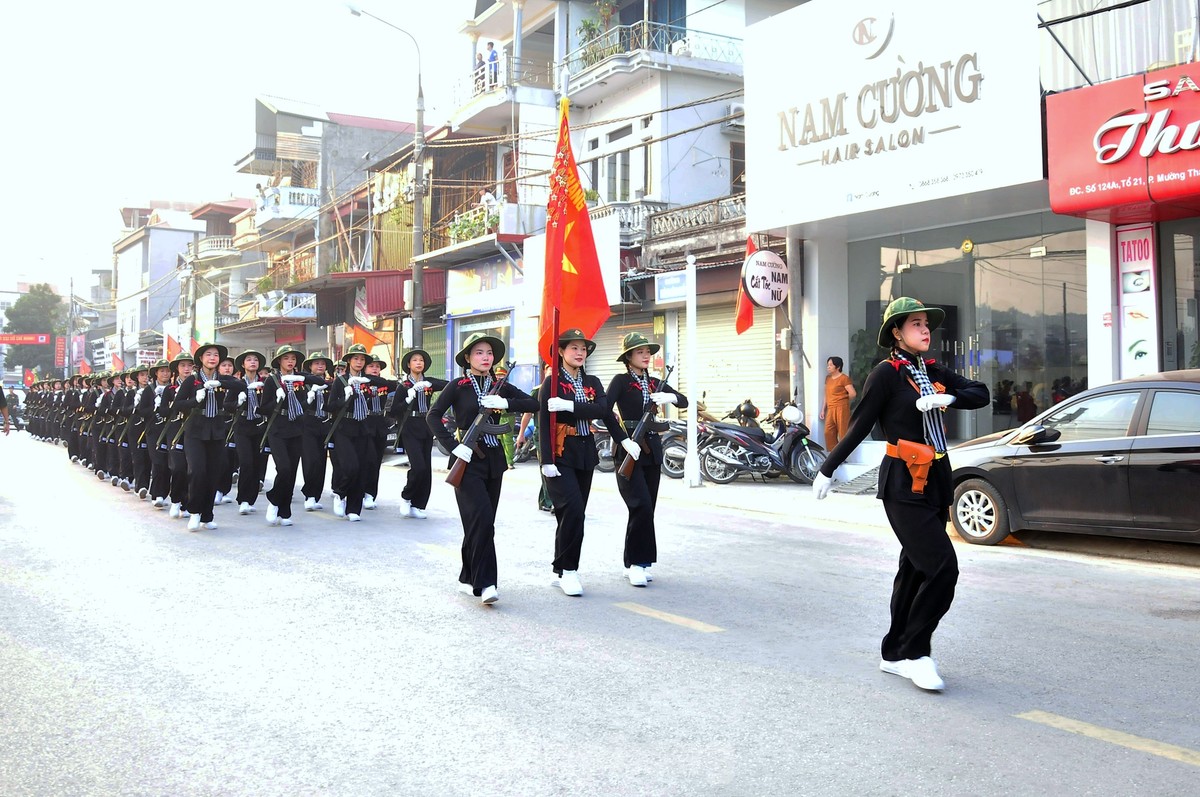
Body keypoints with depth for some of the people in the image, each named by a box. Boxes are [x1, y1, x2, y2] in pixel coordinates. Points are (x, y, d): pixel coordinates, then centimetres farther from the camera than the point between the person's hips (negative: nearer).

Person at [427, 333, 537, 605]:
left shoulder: (500, 386, 9)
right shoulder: (458, 386, -3)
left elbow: (533, 404, 0)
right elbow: (433, 416, -9)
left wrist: (505, 403, -16)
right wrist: (453, 446, -17)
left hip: (493, 460, 5)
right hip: (468, 461, -5)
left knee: (483, 523, 8)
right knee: (482, 519, -16)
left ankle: (468, 578, 21)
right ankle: (484, 583, -13)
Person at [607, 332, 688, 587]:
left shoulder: (655, 383, 15)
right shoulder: (621, 381, -3)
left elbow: (684, 401, 8)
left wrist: (670, 396, -13)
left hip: (652, 450, 6)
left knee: (645, 508, 7)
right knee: (642, 506, -16)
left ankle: (633, 564, 16)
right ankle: (637, 563, -7)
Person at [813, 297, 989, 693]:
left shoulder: (934, 371, 12)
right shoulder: (886, 373, -8)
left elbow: (981, 393, 8)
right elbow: (859, 425, -6)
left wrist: (949, 398, -11)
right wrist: (828, 470, -2)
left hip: (935, 482, 8)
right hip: (903, 484, -7)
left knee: (916, 569, 11)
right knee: (942, 566, -14)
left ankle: (895, 654, 22)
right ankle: (914, 652, 0)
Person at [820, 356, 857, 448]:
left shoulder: (844, 378, -6)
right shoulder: (828, 378, 17)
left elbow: (853, 394, -11)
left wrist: (843, 401, 4)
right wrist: (823, 409, 16)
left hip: (841, 409, -7)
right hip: (830, 409, 7)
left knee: (843, 433, -4)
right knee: (828, 433, 1)